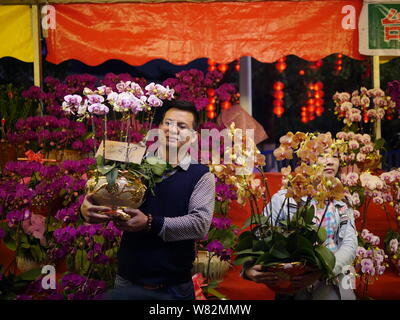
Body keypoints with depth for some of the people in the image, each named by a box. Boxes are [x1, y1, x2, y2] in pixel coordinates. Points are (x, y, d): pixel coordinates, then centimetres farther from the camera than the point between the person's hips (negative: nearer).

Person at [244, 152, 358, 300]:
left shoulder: (343, 202, 11)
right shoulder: (284, 198, -1)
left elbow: (350, 244, 1)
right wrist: (249, 268, -25)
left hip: (336, 286, 3)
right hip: (293, 289, -3)